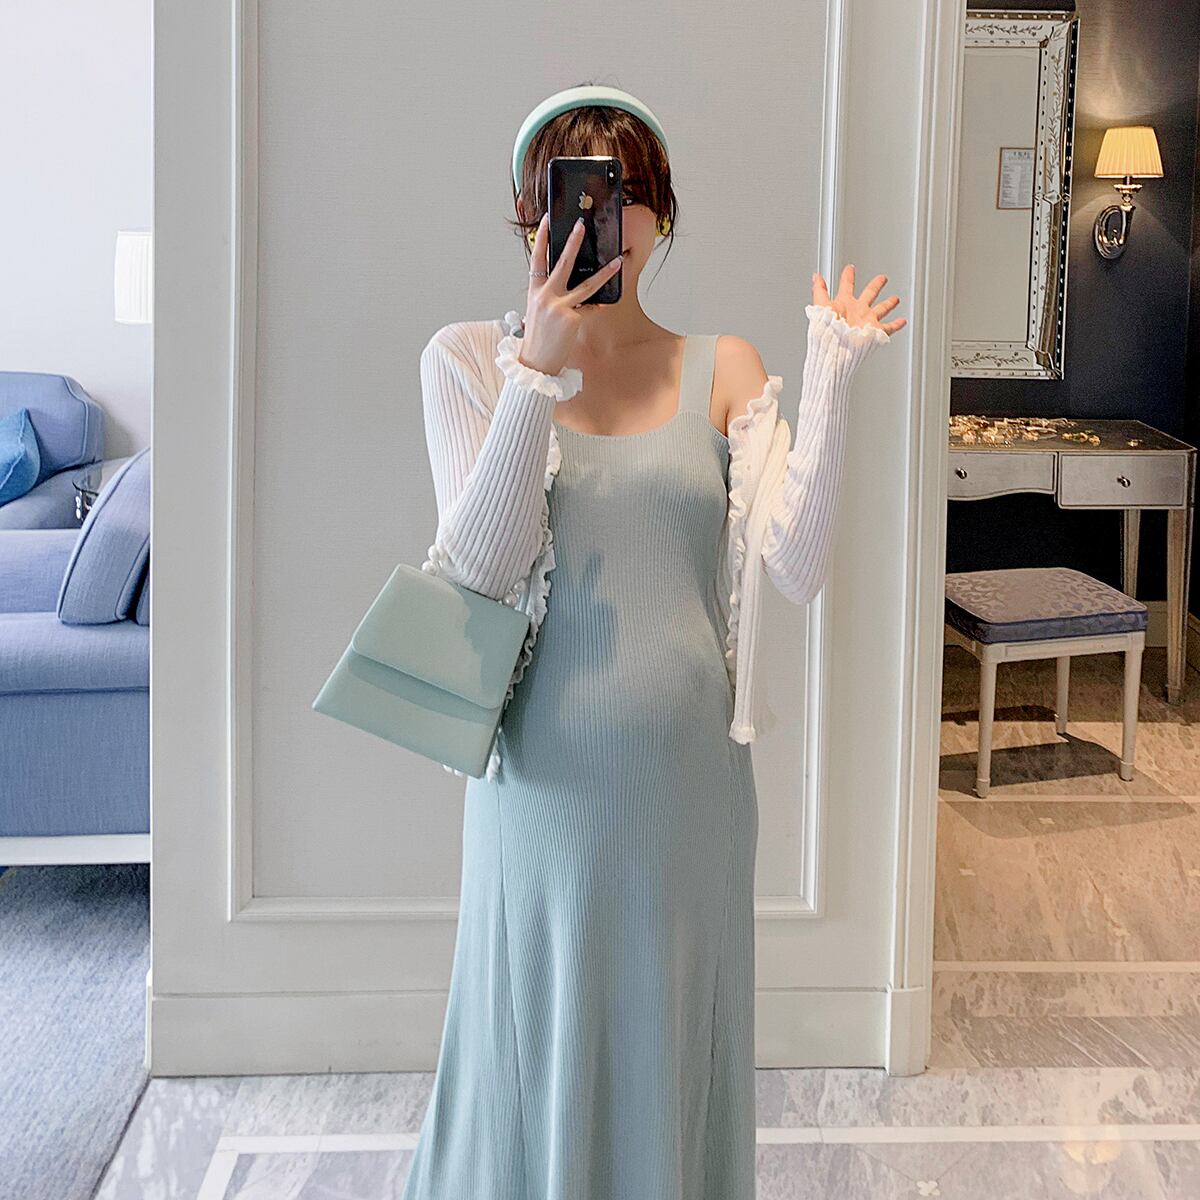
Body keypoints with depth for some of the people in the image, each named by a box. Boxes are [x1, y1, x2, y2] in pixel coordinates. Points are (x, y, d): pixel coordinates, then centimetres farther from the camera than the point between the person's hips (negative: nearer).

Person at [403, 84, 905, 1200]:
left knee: (671, 1047, 14)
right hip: (544, 774, -1)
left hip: (687, 776, 2)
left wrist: (829, 379, -13)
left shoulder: (722, 370, 3)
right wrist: (538, 369, -19)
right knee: (537, 1048, 11)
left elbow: (796, 567, -7)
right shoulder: (470, 358, 0)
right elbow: (480, 566, -12)